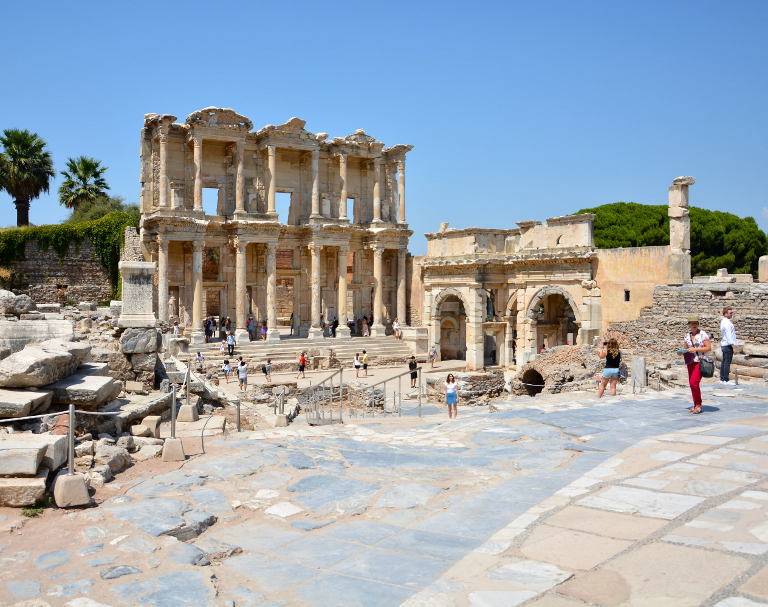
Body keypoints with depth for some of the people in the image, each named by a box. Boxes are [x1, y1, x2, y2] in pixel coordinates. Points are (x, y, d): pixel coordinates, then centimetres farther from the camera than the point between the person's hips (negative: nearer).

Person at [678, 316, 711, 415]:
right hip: (690, 362, 6)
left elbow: (708, 348, -9)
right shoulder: (687, 336, 12)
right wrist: (682, 352, -2)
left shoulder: (702, 334, -5)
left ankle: (698, 405, -3)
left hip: (700, 361, -6)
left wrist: (695, 349, -17)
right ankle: (696, 405, 18)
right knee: (691, 384, 7)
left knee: (694, 382, -17)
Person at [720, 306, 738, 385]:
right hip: (728, 345, -10)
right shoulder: (727, 323, -16)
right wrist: (734, 347, -19)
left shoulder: (723, 322, 14)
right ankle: (726, 380, -7)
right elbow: (729, 336, -20)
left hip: (723, 344, 10)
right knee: (727, 363, -8)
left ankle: (722, 379, 16)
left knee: (724, 362, 12)